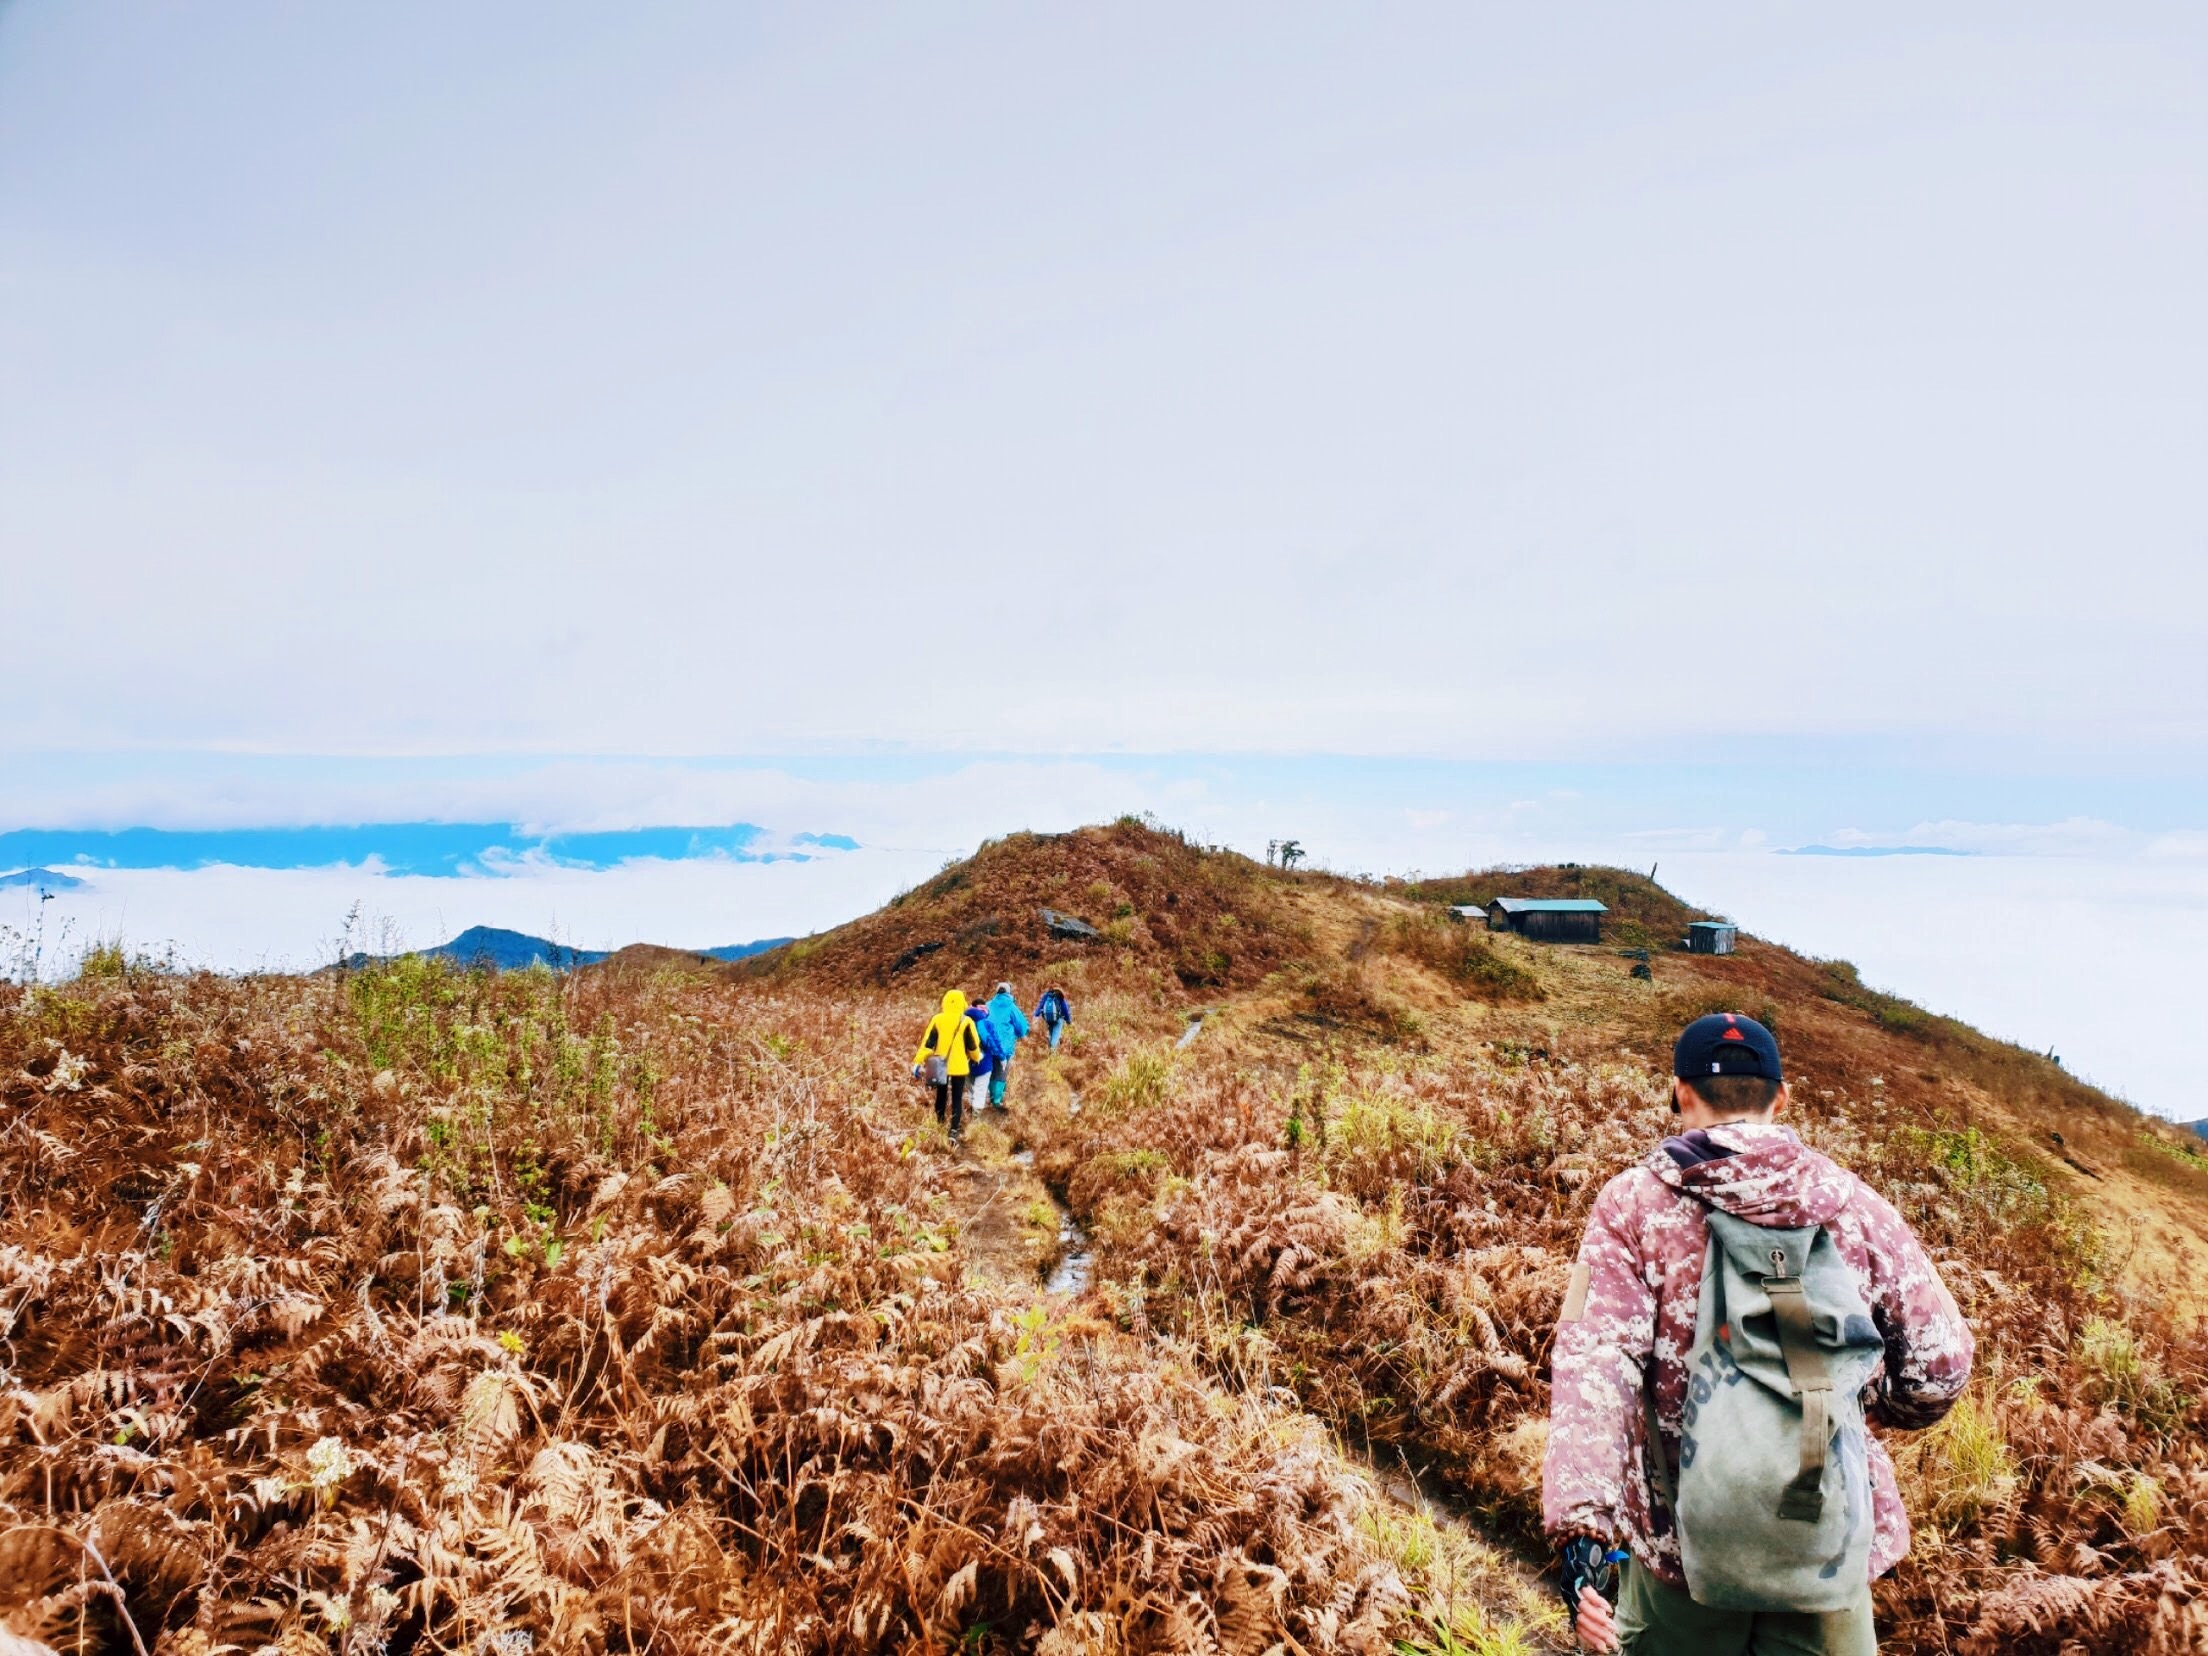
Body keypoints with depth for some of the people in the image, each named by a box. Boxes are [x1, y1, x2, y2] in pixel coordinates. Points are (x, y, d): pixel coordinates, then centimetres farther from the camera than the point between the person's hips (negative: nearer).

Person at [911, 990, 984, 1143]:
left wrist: (918, 1062, -3)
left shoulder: (937, 1019, -3)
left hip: (940, 1066, 2)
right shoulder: (966, 1022, -8)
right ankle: (954, 1132, -5)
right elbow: (973, 1045, -1)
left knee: (941, 1097, 16)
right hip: (959, 1066, -2)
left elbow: (927, 1043, -5)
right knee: (957, 1099, 3)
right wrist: (976, 1058, 18)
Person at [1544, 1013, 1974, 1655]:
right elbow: (1942, 1361, 2)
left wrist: (1582, 1528, -20)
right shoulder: (1852, 1201, -1)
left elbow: (1593, 1365, -17)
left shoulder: (1632, 1202, -7)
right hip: (1832, 1542, 1)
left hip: (1680, 1537, -1)